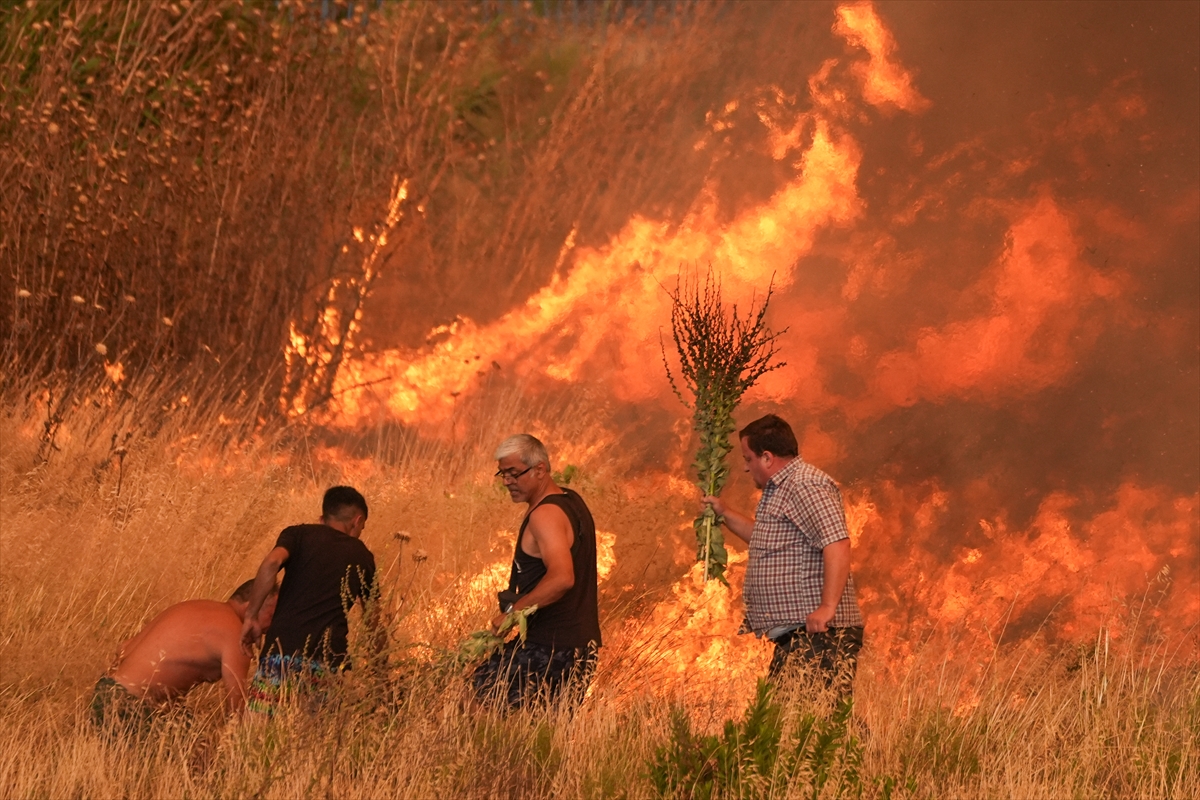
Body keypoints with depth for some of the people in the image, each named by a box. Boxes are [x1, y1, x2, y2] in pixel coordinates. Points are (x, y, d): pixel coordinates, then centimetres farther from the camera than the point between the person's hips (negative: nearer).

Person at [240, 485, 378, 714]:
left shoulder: (299, 534, 13)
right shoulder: (362, 556, 20)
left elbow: (271, 563, -9)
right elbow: (372, 619, 24)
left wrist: (251, 616, -2)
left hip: (283, 648, -2)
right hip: (329, 660, 2)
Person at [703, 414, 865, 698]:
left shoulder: (804, 487, -13)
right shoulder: (781, 489, 23)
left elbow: (837, 543, -25)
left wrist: (828, 607, -30)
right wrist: (725, 514, 38)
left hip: (816, 631, -11)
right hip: (796, 635, 11)